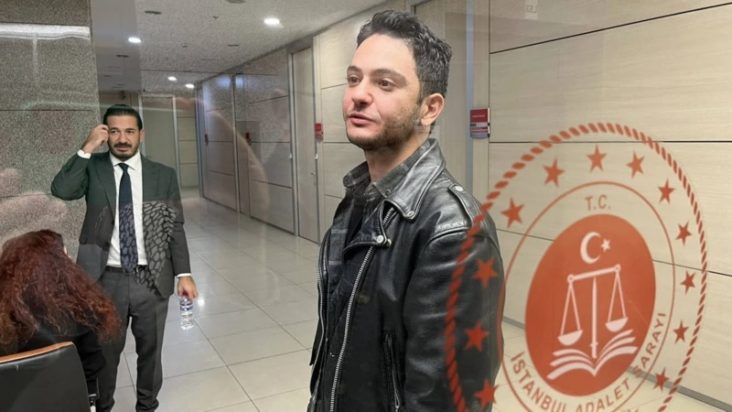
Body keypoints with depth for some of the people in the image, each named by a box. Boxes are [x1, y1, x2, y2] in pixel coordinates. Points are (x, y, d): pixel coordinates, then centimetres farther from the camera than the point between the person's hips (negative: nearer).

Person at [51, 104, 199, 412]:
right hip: (105, 280, 0)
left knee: (150, 351, 16)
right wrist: (87, 149, -17)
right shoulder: (92, 168, 1)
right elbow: (61, 190, -18)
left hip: (152, 279, 1)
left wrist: (183, 273, -4)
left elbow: (175, 227, 1)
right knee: (104, 352, 16)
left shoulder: (163, 175, 1)